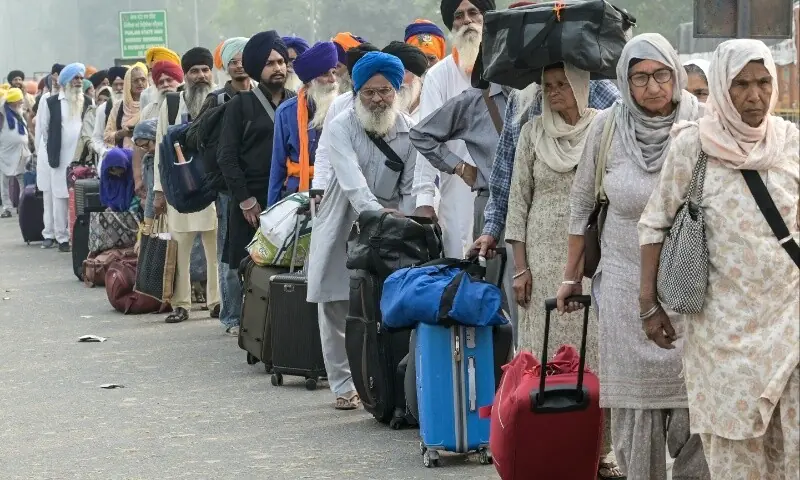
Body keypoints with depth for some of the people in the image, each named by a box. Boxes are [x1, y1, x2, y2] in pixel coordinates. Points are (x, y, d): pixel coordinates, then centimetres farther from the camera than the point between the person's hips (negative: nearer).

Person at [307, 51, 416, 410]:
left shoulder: (409, 131, -4)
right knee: (336, 307, 1)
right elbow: (352, 181, -26)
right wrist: (376, 212, -41)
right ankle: (344, 386, 11)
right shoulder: (342, 127, -13)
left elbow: (411, 188, -1)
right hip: (342, 223, -1)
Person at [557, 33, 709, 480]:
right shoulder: (607, 127, -2)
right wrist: (572, 275, 13)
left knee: (694, 398, -2)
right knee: (635, 403, 4)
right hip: (626, 287, 1)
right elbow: (583, 203, 9)